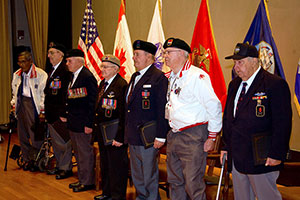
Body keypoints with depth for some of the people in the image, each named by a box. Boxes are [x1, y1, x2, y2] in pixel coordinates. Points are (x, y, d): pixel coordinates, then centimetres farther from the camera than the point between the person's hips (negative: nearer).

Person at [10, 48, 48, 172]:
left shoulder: (41, 74, -9)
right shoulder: (17, 75, 11)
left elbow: (44, 94, -8)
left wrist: (42, 111, -11)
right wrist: (14, 105, 15)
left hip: (33, 104, -6)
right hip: (21, 104, 6)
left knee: (36, 136, -4)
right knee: (22, 136, 10)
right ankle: (27, 160, 24)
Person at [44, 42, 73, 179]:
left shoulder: (65, 71, -17)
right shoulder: (52, 71, 14)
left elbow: (66, 94, -21)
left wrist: (64, 114, -22)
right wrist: (46, 111, 16)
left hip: (61, 114, -10)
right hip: (52, 114, 10)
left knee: (64, 142, 1)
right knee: (55, 142, 17)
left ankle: (67, 168, 12)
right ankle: (59, 166, 29)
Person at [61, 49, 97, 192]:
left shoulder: (88, 77, -17)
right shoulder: (73, 76, 12)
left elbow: (92, 102, -19)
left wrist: (89, 124, -20)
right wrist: (68, 116, 13)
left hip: (83, 124, -10)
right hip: (73, 124, 10)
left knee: (85, 153, 2)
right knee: (78, 153, 18)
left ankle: (88, 182, 13)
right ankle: (82, 179, 30)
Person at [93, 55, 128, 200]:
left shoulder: (121, 85, -19)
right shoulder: (103, 83, 10)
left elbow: (124, 115, -22)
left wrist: (119, 137, -23)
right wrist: (97, 127, 14)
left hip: (115, 135, -9)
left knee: (117, 166, 3)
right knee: (105, 164, 21)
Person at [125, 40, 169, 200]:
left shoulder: (158, 77, -13)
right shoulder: (134, 77, 14)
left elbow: (162, 109, -18)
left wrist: (160, 137, -20)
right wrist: (127, 133, 17)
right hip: (133, 137, 9)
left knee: (149, 176, 3)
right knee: (137, 175, 19)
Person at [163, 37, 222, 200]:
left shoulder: (197, 76, -14)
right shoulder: (169, 78, 12)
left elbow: (214, 107, -16)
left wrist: (212, 137, -15)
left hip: (193, 137, -8)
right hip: (173, 136, 9)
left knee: (193, 184, -6)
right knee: (174, 181, 17)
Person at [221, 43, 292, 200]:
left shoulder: (275, 84, -11)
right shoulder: (234, 85, 13)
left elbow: (282, 123, -14)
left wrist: (277, 154, -17)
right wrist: (226, 146, 15)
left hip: (261, 159, -7)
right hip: (236, 157, 7)